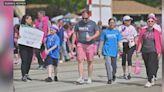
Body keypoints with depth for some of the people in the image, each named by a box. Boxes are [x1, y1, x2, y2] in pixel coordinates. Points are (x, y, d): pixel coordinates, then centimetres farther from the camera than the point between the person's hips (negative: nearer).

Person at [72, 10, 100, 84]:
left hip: (90, 44, -1)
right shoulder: (78, 24, 6)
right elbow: (75, 34, 14)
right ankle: (81, 78, -16)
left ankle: (89, 78, 13)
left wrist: (91, 37, -17)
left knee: (90, 61, 3)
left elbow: (97, 33, 1)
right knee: (80, 60, -12)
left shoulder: (92, 24, 1)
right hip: (80, 44, 1)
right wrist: (73, 43, 5)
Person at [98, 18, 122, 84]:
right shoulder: (105, 31, 2)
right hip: (107, 51, -2)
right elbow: (101, 41, 6)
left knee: (114, 65, 12)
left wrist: (121, 49, -7)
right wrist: (99, 50, 4)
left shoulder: (117, 32, 5)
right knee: (108, 64, -13)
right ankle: (109, 79, -9)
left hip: (114, 51, 2)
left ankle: (113, 75, 40)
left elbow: (119, 42, 3)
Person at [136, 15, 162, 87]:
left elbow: (159, 43, 3)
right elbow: (140, 41, 8)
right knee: (147, 67, 8)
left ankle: (149, 81, -10)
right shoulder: (143, 31, 7)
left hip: (153, 51, -3)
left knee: (151, 66, -12)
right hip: (145, 51, 3)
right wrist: (138, 50, 3)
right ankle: (152, 80, 22)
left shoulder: (157, 32, 1)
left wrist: (159, 52, -2)